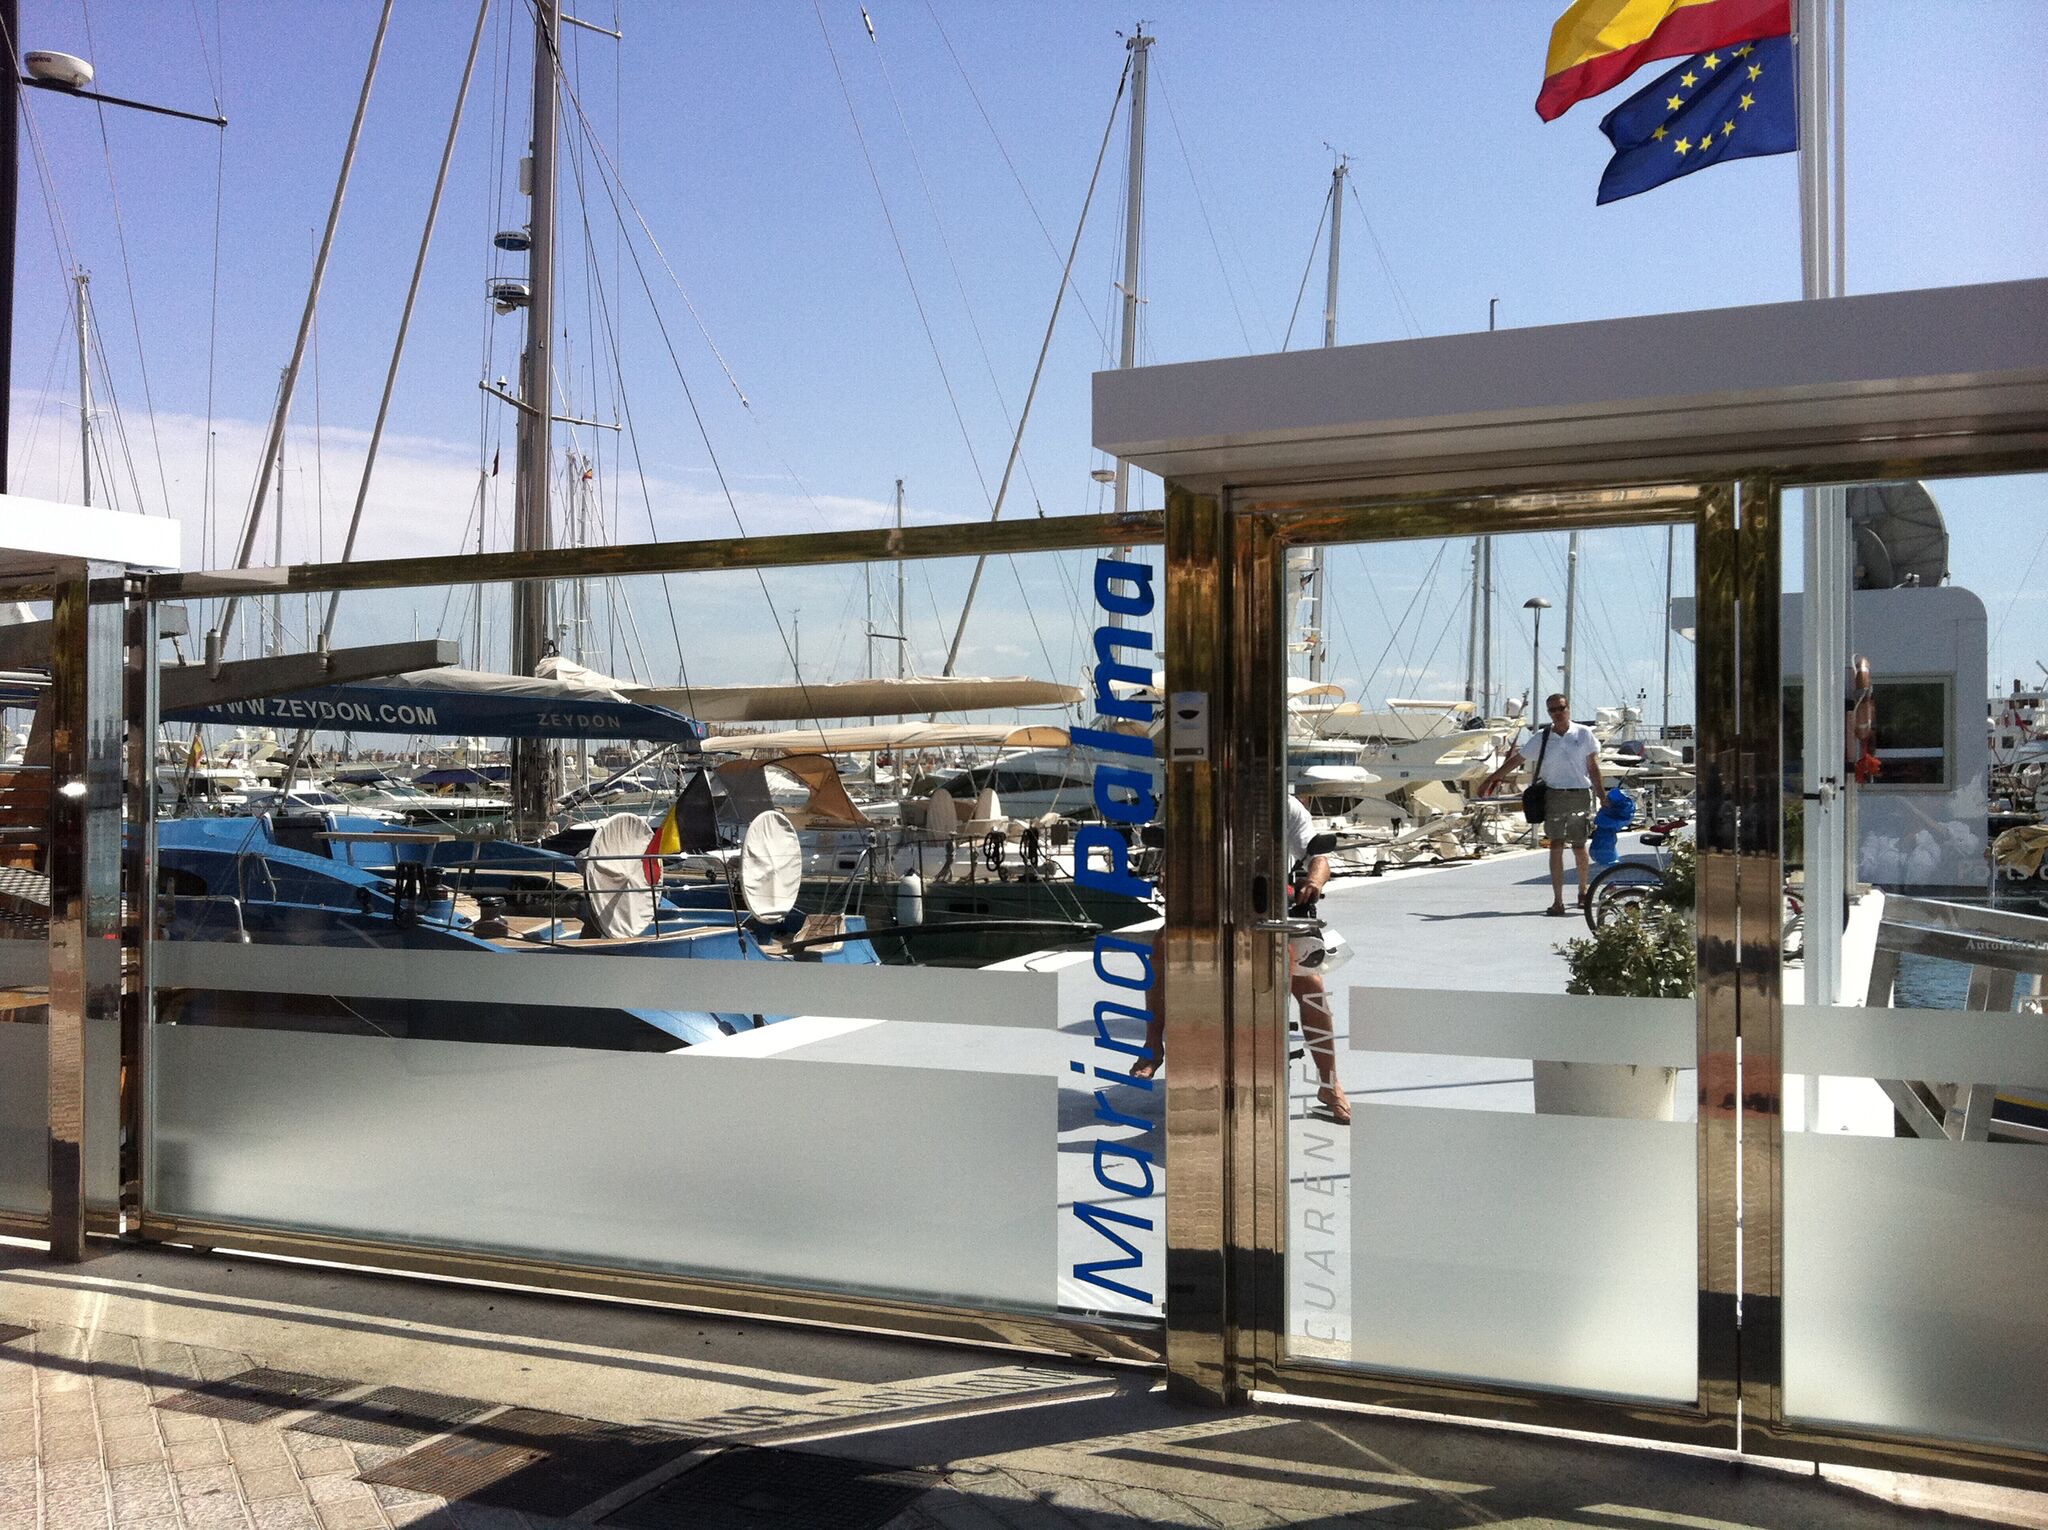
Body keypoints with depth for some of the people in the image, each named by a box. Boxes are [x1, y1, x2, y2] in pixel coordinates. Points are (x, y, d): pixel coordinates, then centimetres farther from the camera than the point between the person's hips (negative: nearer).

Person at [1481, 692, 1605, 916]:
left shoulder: (1583, 733, 3)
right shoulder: (1541, 737, 4)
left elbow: (1593, 767, 7)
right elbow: (1515, 760, 10)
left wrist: (1603, 796, 5)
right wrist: (1491, 779, 11)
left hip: (1580, 795, 0)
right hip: (1554, 795, 0)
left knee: (1579, 847, 8)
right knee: (1556, 847, -6)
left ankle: (1583, 890, 32)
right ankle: (1557, 901, -6)